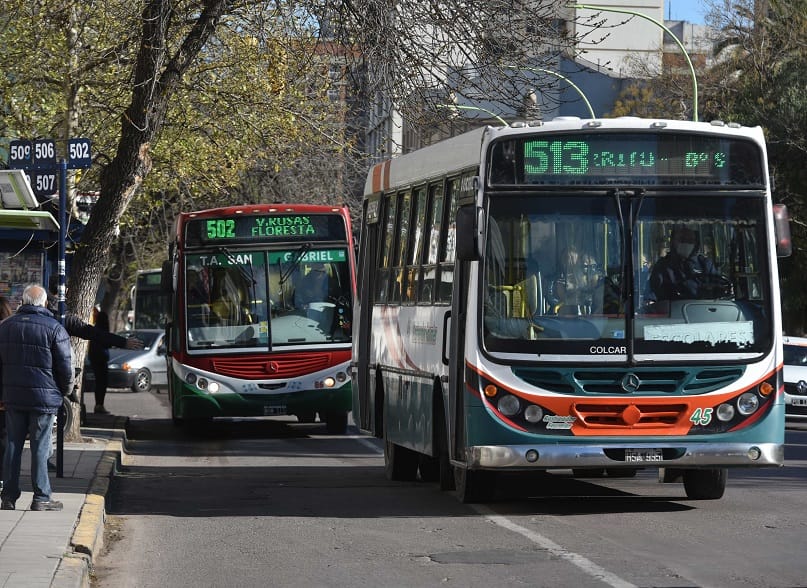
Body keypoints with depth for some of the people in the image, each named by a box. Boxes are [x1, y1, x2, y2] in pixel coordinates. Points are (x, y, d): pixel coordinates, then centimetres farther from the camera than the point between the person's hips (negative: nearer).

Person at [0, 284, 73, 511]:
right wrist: (66, 390, 8)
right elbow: (65, 367, -8)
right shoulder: (54, 329, -11)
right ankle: (41, 498, 3)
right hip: (44, 397, -4)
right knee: (40, 448, 0)